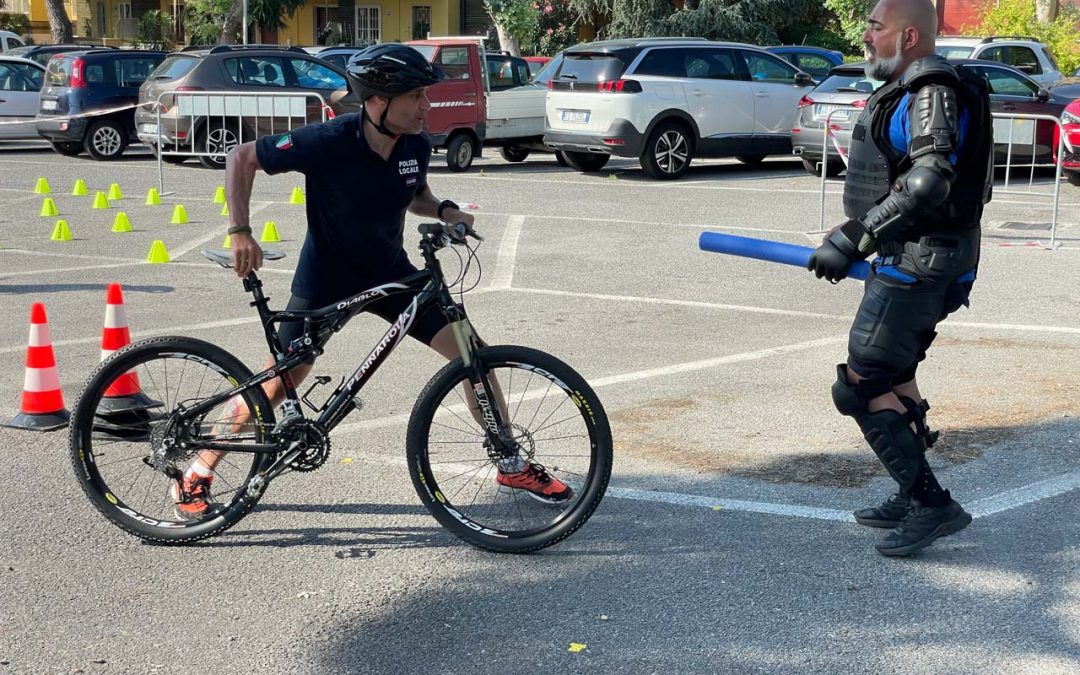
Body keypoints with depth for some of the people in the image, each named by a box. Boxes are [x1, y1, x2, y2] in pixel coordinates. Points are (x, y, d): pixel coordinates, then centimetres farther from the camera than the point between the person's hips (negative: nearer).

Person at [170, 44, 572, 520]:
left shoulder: (416, 147, -11)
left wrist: (445, 211, -10)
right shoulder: (327, 142, -26)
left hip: (389, 273, 5)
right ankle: (195, 477, 13)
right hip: (325, 280, -4)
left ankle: (512, 466, 13)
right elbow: (240, 158, -16)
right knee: (276, 386, -6)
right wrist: (240, 232, -25)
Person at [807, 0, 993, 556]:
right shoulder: (906, 91, 14)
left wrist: (852, 240, -27)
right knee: (893, 376, 20)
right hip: (912, 257, 11)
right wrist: (852, 235, 19)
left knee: (860, 388, -8)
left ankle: (933, 504, -4)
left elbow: (928, 185, -29)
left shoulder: (931, 91, -17)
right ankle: (913, 498, 30)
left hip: (918, 261, -11)